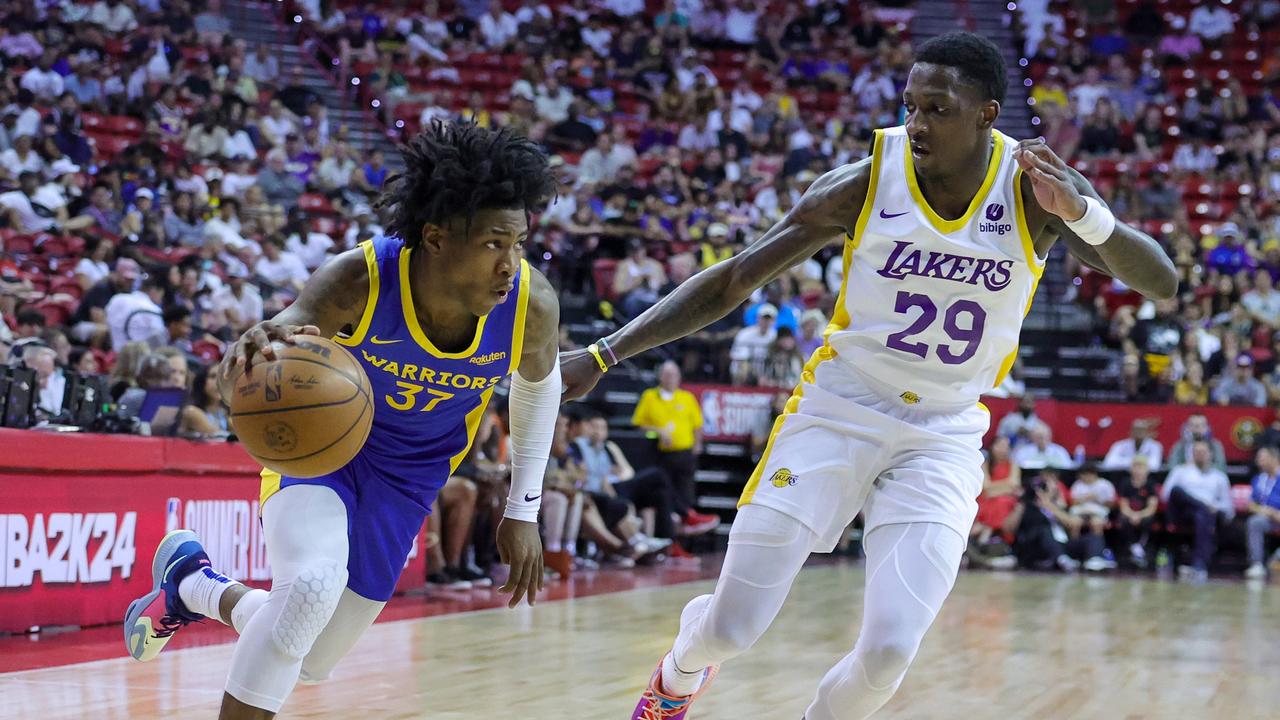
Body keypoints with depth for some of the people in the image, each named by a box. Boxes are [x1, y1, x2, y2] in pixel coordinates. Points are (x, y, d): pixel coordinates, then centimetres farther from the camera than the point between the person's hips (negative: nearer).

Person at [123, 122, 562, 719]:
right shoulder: (360, 280, -32)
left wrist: (523, 511, 4)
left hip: (407, 474, 4)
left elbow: (538, 384, 1)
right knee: (312, 584, -34)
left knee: (311, 663, 8)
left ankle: (193, 587, 36)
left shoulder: (531, 306, -24)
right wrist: (252, 353, -60)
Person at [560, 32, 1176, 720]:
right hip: (837, 412, 0)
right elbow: (732, 280, -6)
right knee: (731, 628, -1)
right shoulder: (863, 184, -14)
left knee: (888, 651, -15)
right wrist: (603, 354, -10)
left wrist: (1084, 214, -40)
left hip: (943, 437, 0)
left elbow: (1161, 283, -20)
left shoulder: (1036, 186, -13)